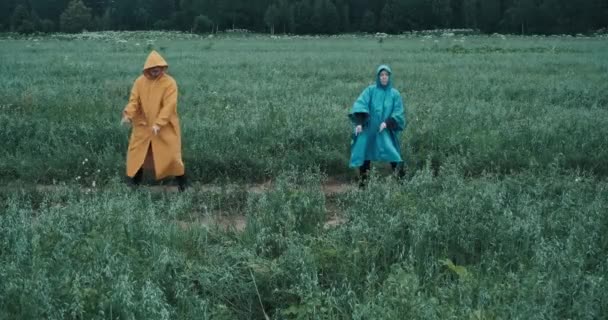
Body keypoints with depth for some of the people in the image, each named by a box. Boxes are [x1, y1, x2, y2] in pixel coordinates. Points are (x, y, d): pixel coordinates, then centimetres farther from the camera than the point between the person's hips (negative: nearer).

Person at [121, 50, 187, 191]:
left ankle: (181, 179, 17)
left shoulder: (170, 83, -15)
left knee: (171, 154, -2)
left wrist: (158, 123, -28)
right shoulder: (140, 81, -3)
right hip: (143, 125, 4)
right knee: (136, 152, 8)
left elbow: (169, 105, -21)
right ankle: (135, 180, 26)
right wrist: (128, 114, -22)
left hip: (165, 126, -3)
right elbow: (134, 100, -3)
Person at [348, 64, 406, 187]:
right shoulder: (370, 90, 1)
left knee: (392, 153, -12)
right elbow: (360, 104, -10)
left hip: (386, 130, -1)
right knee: (364, 151, 4)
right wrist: (359, 122, -23)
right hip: (369, 129, 1)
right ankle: (362, 179, 16)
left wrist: (387, 122, -16)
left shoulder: (395, 94, 3)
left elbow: (399, 113, 0)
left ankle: (400, 179, -10)